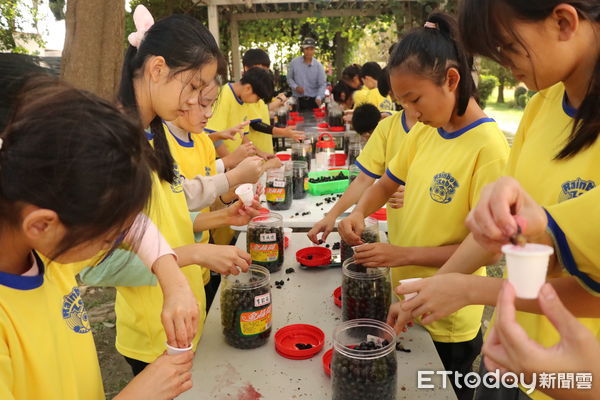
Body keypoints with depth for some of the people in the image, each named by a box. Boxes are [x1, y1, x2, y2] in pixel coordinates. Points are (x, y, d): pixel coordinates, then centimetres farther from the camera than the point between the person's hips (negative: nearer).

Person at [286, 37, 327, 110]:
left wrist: (319, 98, -23)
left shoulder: (318, 66, -2)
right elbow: (289, 78, 9)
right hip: (297, 101, 0)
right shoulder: (294, 62, 0)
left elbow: (322, 84, -6)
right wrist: (295, 87, -11)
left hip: (313, 101, 0)